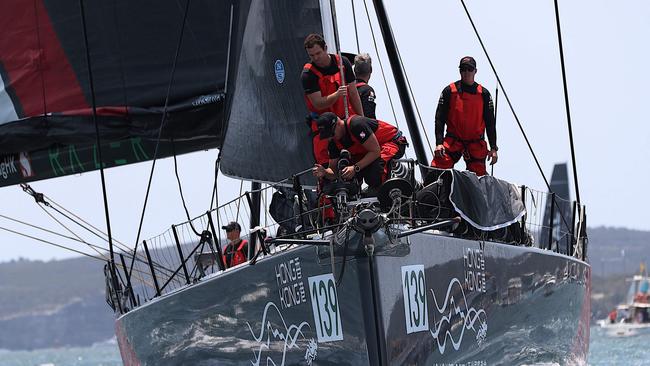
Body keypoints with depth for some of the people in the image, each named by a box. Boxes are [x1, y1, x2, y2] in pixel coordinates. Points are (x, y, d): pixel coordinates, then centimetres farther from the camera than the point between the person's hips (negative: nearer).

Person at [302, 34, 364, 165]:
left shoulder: (342, 63, -2)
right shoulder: (308, 74, -13)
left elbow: (353, 94, 5)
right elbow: (318, 104, -19)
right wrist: (337, 95, -35)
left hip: (346, 119, 3)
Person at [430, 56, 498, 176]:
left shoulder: (483, 94, 6)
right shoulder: (449, 91, 2)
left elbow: (490, 122, 8)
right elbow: (439, 118, 0)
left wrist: (493, 148, 2)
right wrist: (439, 143, -11)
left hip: (476, 144, 2)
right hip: (452, 141, -2)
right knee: (437, 168, -20)